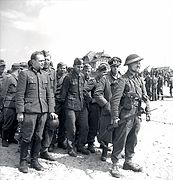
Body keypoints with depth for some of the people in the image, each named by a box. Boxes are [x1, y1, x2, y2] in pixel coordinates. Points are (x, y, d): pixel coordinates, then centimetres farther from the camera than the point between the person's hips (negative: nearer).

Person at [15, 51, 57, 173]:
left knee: (38, 137, 11)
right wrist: (20, 112, -10)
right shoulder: (25, 74, -3)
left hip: (43, 111, 5)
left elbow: (49, 94, 14)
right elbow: (19, 94, -6)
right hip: (29, 111, -5)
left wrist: (51, 110, 8)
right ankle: (23, 162, 18)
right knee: (27, 138, 1)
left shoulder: (45, 75, 12)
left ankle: (34, 160, 24)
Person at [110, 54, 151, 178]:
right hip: (125, 116, -7)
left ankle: (128, 162, 32)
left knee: (132, 141, 17)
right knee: (120, 141, 0)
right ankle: (115, 165, 13)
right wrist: (115, 117, -21)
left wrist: (148, 111, 11)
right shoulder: (123, 80, -13)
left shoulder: (139, 79, 10)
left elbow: (145, 97, 17)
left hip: (137, 116, 7)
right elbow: (115, 100, -17)